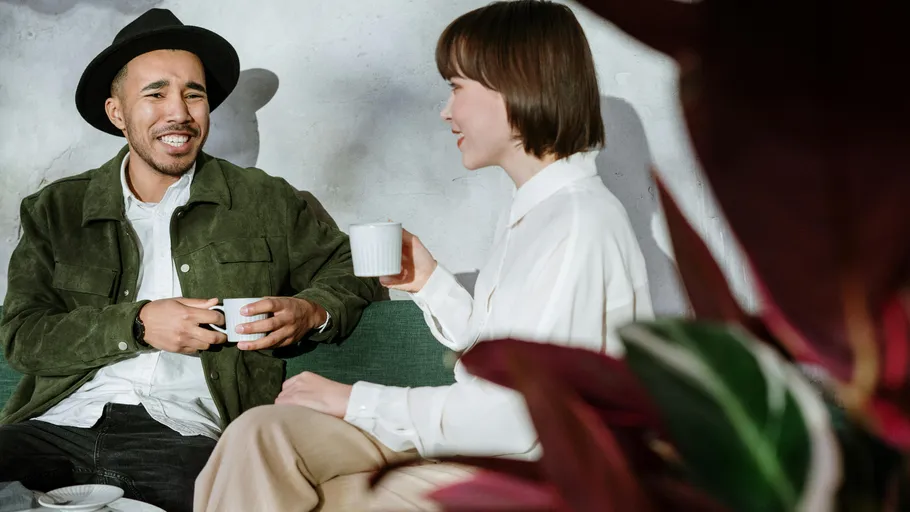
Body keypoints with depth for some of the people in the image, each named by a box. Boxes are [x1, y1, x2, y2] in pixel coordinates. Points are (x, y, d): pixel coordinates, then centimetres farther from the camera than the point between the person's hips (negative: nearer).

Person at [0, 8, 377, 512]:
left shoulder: (267, 202, 16)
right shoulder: (54, 210, 16)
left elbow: (352, 272, 21)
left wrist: (311, 311, -2)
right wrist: (137, 324, -7)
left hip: (183, 434, 0)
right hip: (58, 420, 1)